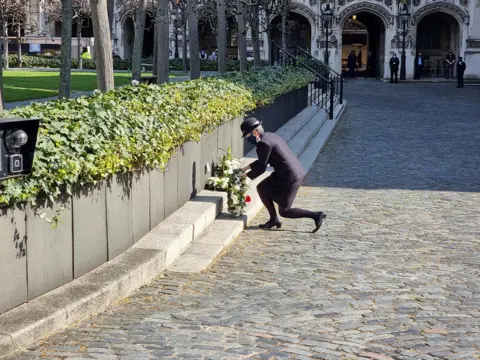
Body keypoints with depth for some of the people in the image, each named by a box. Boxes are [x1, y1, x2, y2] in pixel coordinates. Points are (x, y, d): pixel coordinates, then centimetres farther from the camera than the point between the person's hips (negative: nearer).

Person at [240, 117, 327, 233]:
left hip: (289, 179, -10)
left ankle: (316, 215, 0)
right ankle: (274, 219, 22)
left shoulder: (263, 143, -17)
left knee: (284, 212, 4)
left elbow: (261, 168, -12)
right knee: (261, 188, 18)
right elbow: (264, 159, 27)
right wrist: (249, 167, 24)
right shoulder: (271, 136, 14)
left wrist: (247, 175, 4)